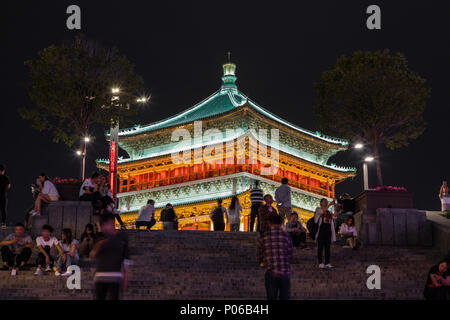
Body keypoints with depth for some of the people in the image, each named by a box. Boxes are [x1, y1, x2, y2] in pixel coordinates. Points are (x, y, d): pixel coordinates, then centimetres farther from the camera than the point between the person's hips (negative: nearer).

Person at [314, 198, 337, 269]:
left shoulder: (329, 212, 21)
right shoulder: (318, 209, 7)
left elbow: (334, 216, 6)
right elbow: (323, 211, -15)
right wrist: (330, 204, -15)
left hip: (328, 230, 5)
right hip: (321, 230, -5)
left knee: (327, 247, 4)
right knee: (320, 247, -4)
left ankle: (327, 263, 6)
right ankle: (320, 263, -1)